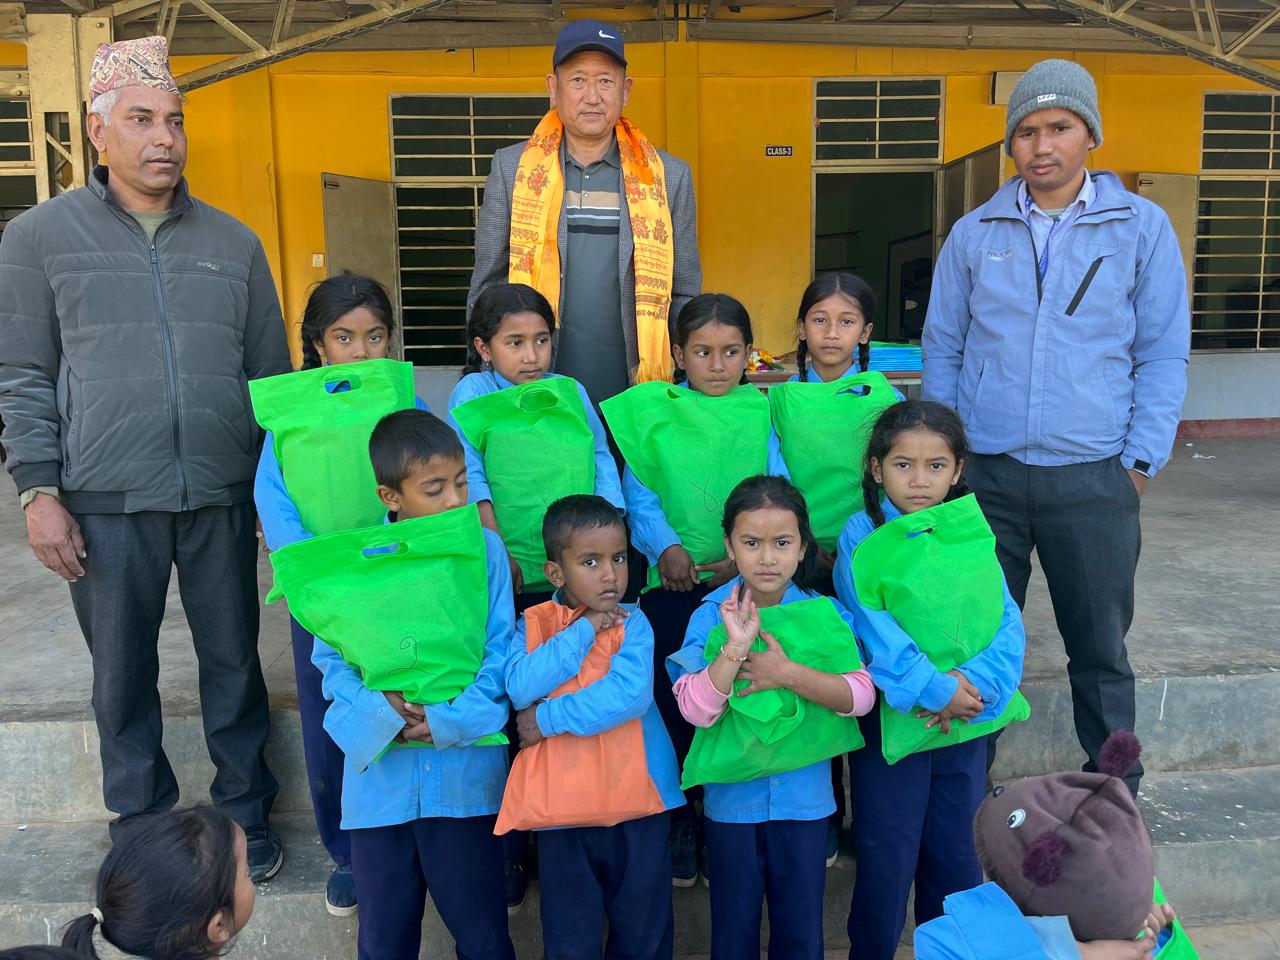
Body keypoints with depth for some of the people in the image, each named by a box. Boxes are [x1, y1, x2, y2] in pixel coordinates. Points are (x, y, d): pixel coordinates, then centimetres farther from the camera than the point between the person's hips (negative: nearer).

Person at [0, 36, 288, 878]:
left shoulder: (234, 242, 9)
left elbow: (270, 373, 12)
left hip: (222, 495, 1)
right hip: (106, 502, -1)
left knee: (234, 661, 10)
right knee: (123, 674, 10)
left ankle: (245, 817, 28)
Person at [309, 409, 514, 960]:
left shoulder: (483, 549, -5)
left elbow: (500, 654, -5)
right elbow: (330, 656, -1)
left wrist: (450, 721, -16)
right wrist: (381, 712, -16)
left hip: (465, 767, -1)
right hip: (380, 774, 1)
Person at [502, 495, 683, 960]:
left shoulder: (632, 623, -6)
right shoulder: (533, 623, -1)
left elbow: (630, 695, -23)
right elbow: (519, 688, -18)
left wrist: (548, 719, -18)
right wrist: (583, 631, -17)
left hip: (636, 798, -1)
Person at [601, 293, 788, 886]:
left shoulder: (759, 414, 6)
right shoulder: (652, 413, 4)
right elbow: (638, 494, 0)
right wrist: (665, 546, -15)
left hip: (745, 578, 1)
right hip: (673, 581, 0)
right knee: (671, 698, 6)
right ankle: (679, 822, 24)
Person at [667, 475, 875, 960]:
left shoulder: (824, 614, -7)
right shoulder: (712, 616, -11)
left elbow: (860, 696, -15)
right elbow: (695, 710, -20)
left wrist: (789, 674, -25)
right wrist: (735, 646, -31)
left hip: (805, 797, 1)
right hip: (732, 797, -1)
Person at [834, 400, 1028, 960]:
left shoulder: (972, 533, 1)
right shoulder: (863, 537, -10)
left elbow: (1007, 621, -4)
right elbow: (871, 629, -16)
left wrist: (975, 683, -19)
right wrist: (934, 690, -21)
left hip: (967, 723, 4)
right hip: (891, 720, -4)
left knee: (959, 858, 18)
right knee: (887, 860, 8)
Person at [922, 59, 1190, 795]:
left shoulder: (1143, 228, 2)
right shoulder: (975, 233, 6)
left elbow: (1164, 354, 2)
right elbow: (943, 349, 9)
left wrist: (1139, 463, -4)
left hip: (1094, 479, -1)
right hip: (985, 474, 1)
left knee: (1101, 649, 10)